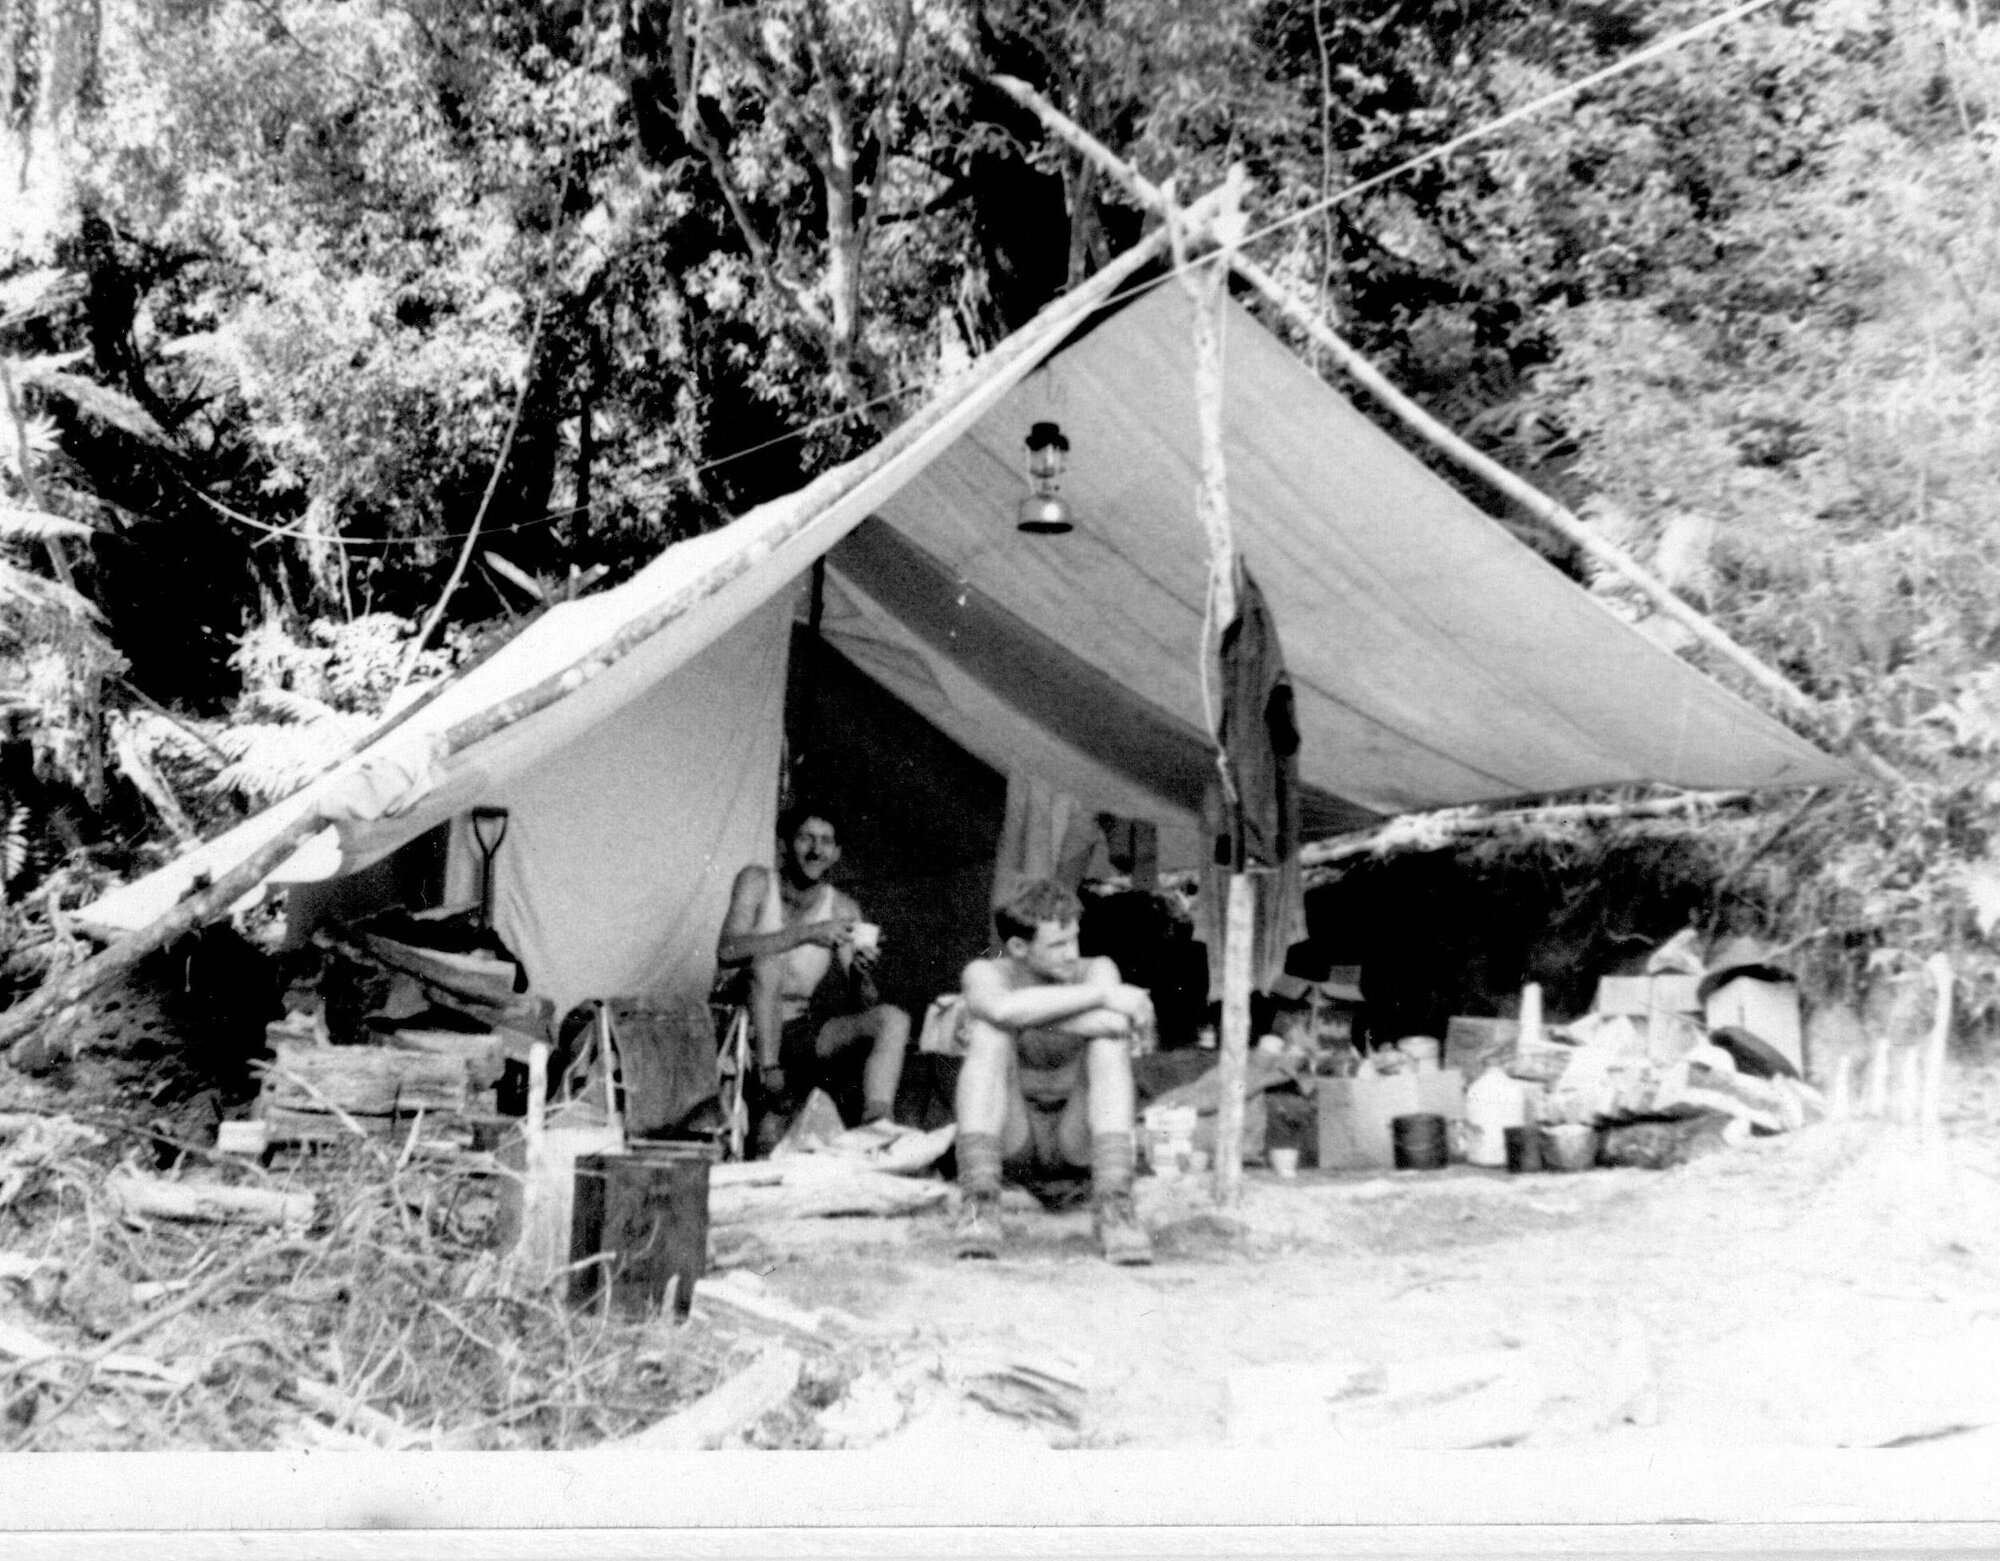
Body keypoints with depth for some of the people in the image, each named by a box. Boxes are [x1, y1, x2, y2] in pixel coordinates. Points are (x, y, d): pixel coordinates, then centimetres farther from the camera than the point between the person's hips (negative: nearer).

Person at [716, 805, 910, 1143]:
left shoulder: (843, 910, 0)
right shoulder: (757, 883, -7)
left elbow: (862, 1007, -2)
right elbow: (727, 952, -25)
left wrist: (862, 975, -26)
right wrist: (808, 933, -30)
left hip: (803, 1033, 3)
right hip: (752, 1031, -3)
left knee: (894, 1019, -17)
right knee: (767, 960, -30)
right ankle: (769, 1078, -26)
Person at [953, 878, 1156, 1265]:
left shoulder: (1096, 971, -4)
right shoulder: (985, 974, -10)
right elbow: (1001, 1008, -36)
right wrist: (1102, 996, -35)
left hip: (1077, 1138, 1)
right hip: (1011, 1138, -1)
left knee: (1108, 1036, -24)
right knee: (990, 1031, -26)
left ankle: (1114, 1205, -34)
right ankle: (978, 1203, -34)